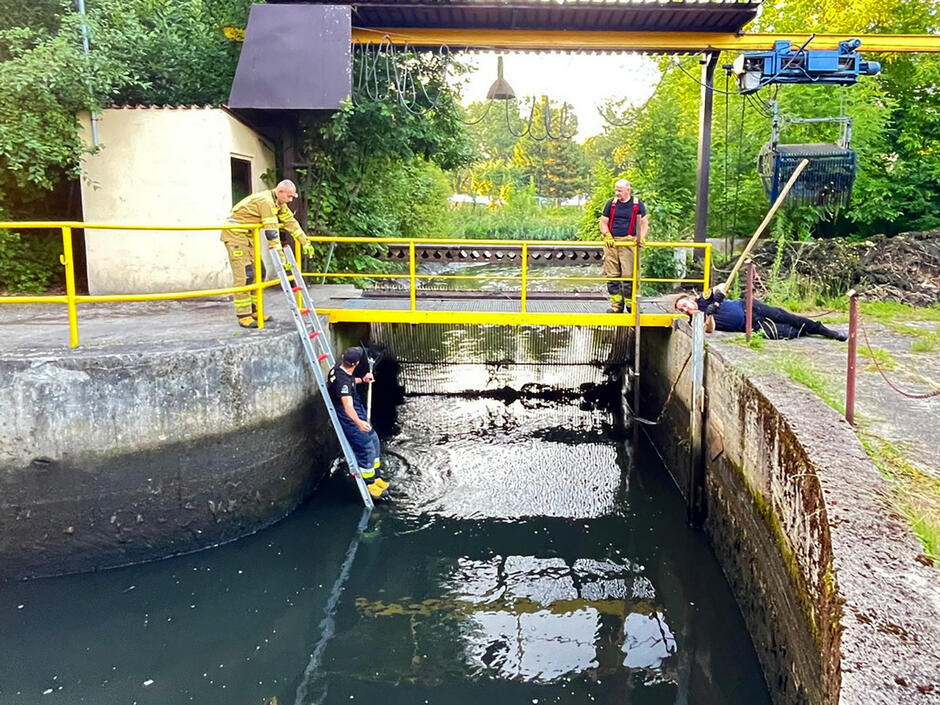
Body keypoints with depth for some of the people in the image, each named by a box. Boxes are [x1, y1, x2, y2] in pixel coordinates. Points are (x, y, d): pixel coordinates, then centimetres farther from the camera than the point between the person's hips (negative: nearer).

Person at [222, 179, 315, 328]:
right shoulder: (266, 201, -24)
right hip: (235, 234, -10)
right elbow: (271, 232, -29)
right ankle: (243, 316, -11)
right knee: (244, 275, -14)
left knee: (258, 272, 8)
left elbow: (290, 221, 14)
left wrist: (305, 242, 15)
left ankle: (254, 310, 16)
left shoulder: (278, 203, 6)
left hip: (247, 235, 10)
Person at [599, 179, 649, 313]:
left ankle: (631, 305, 3)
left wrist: (641, 237, -8)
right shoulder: (611, 204, 10)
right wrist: (607, 235, -6)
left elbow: (644, 222, 9)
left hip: (628, 243, -3)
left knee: (628, 275, -7)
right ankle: (616, 306, 9)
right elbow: (603, 222, 12)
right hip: (611, 242, 3)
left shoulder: (637, 204, 5)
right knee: (612, 276, 1)